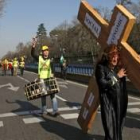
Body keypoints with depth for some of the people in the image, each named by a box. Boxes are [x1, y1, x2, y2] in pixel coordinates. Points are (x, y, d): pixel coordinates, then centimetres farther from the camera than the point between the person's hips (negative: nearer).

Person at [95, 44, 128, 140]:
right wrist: (117, 76, -15)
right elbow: (102, 84, -21)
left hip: (121, 101, 5)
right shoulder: (101, 67, -11)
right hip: (108, 102, -5)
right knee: (110, 126, -3)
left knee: (119, 125, 18)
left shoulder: (121, 67, 2)